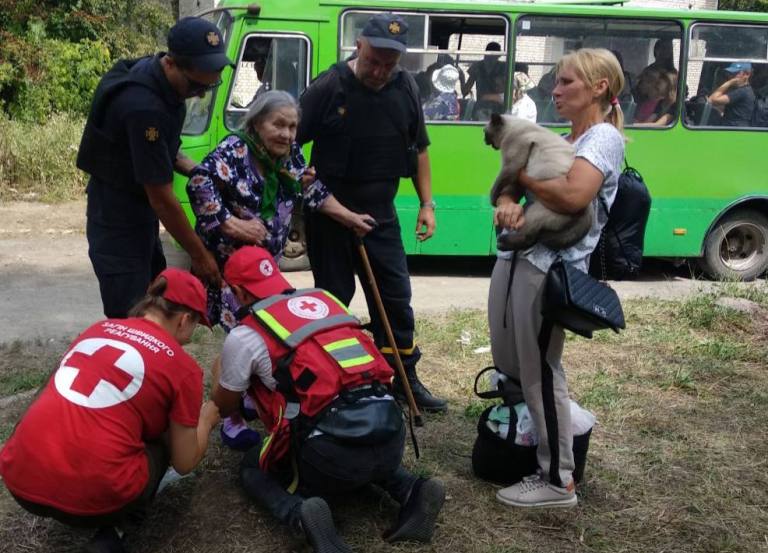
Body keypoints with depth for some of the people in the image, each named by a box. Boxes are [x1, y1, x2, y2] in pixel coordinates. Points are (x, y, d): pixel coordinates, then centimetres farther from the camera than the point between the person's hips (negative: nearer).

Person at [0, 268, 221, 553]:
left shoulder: (99, 329, 16)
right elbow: (184, 463, 9)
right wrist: (206, 419, 31)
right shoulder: (183, 367, 1)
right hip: (92, 494, -6)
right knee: (161, 443, 25)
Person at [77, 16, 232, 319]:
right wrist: (199, 255, -16)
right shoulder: (143, 107, -31)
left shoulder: (160, 80, -3)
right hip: (118, 220, -9)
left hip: (137, 214, 10)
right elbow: (162, 198, -25)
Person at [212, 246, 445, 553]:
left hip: (334, 450, -5)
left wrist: (219, 372, 45)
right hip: (391, 434, 5)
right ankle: (411, 491, 11)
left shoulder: (244, 335, 7)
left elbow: (224, 407, 24)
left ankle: (301, 513, -6)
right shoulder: (326, 300, 20)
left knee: (251, 467, 24)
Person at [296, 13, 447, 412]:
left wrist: (426, 204, 8)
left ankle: (404, 378, 21)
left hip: (380, 213, 4)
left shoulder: (405, 88, 1)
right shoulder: (328, 88, -12)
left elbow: (419, 148, 11)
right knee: (333, 298, 5)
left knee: (396, 296, 7)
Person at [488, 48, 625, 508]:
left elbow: (573, 197, -25)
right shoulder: (559, 139, 20)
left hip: (551, 268, -9)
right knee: (508, 364, 15)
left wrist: (522, 172, -9)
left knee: (540, 372, -3)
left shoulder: (605, 137, -7)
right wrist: (507, 203, -12)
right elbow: (509, 182, 13)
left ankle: (558, 481, 9)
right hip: (515, 257, 9)